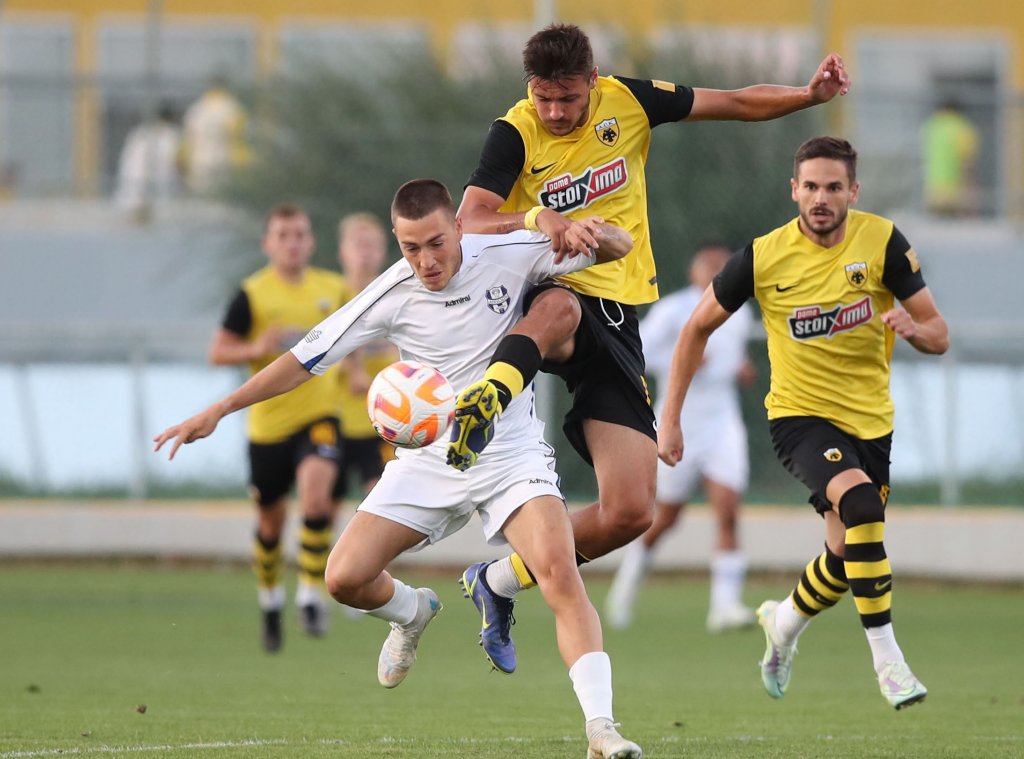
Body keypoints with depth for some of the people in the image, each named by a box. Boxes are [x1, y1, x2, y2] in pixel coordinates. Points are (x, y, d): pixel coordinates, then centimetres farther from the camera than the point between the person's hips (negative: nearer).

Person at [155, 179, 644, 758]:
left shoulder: (508, 255, -12)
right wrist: (218, 411, -5)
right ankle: (413, 613, 29)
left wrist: (599, 234, -31)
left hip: (512, 454, -2)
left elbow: (619, 247, -6)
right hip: (430, 460, 2)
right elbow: (309, 358, -4)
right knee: (345, 579, -8)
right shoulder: (392, 295, -11)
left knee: (560, 570, -27)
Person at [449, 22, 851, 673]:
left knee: (630, 514, -7)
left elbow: (737, 103, 12)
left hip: (617, 316, 4)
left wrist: (812, 95, -3)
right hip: (546, 297, -4)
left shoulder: (627, 102, 3)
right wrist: (539, 218, -36)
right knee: (558, 307, -46)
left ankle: (502, 581, 10)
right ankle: (485, 400, -75)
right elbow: (468, 224, -18)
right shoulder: (515, 134, -7)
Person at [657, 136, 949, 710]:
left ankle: (786, 620, 44)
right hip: (800, 414, -3)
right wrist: (670, 418, 0)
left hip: (870, 420, 3)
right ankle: (887, 657, -26)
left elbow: (939, 335, -6)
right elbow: (699, 327, 2)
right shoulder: (764, 257, -11)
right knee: (858, 499, -31)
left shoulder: (882, 242, -9)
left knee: (849, 557, 10)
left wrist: (914, 328, -30)